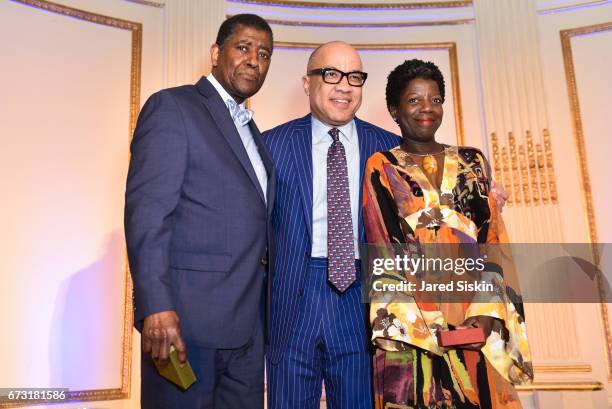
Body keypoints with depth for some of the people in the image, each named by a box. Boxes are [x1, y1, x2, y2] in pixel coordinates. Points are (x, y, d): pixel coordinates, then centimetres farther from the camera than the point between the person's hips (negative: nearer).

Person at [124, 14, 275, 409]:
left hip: (246, 324, 7)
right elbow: (146, 210, -14)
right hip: (185, 317, -7)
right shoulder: (173, 106, -4)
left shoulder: (251, 131, 19)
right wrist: (156, 306, -22)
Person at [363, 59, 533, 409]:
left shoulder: (473, 162, 12)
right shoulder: (382, 168, 3)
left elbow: (494, 241, 5)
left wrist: (488, 311, -10)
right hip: (413, 321, -2)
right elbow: (385, 248, -6)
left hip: (479, 318, 3)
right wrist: (432, 327, -14)